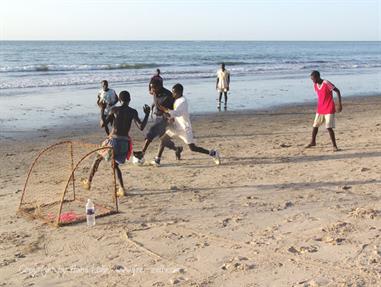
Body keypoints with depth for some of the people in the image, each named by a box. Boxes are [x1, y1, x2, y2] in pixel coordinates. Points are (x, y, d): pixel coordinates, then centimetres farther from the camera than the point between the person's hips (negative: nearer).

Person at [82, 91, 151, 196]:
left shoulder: (115, 110, -2)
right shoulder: (133, 112, 2)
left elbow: (103, 124, -2)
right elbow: (141, 127, -7)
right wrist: (147, 114, 6)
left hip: (113, 141, -2)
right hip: (125, 143, 2)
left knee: (98, 158, 24)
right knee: (115, 165, 24)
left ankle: (88, 182, 29)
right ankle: (122, 188, 8)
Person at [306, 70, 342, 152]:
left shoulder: (326, 83, -18)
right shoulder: (315, 85, 3)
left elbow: (337, 91, -14)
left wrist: (339, 103, -18)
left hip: (329, 110, -7)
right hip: (320, 109, 7)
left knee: (329, 127, -9)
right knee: (315, 125, 12)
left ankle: (334, 145, 1)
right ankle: (313, 142, 31)